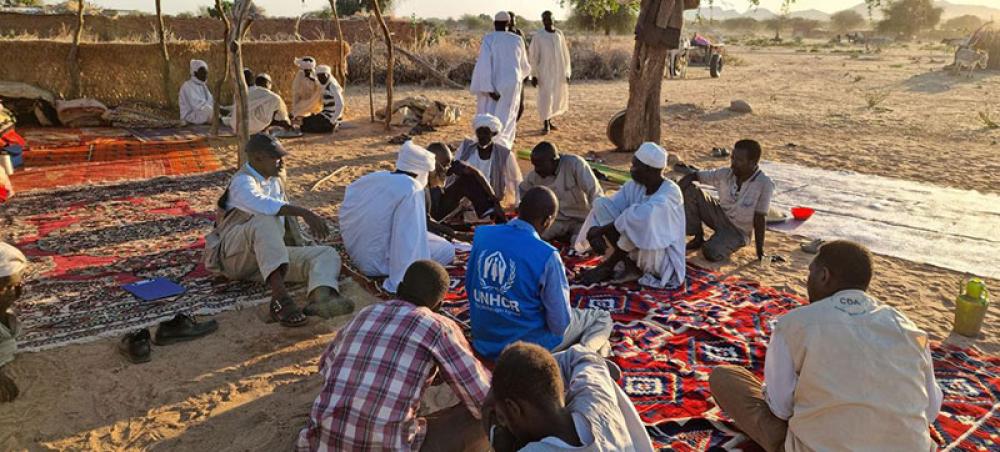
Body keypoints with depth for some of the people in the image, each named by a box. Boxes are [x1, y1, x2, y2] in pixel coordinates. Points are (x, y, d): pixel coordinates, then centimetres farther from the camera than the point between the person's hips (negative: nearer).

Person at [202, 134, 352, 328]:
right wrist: (305, 213, -39)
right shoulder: (242, 182, -8)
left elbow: (286, 217, 32)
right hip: (236, 254, -7)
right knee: (265, 220, -38)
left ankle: (320, 297, -50)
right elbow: (262, 204, -32)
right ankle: (280, 298, -51)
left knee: (327, 254, -14)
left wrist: (307, 245, 22)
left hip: (272, 254, 7)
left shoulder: (275, 181, 20)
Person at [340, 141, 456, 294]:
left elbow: (347, 215, 14)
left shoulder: (373, 177, 3)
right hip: (378, 262, -8)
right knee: (447, 250, -1)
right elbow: (408, 238, -28)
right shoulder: (411, 189, -20)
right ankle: (399, 280, -3)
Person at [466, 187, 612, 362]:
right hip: (527, 346, -6)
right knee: (603, 318, 15)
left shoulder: (481, 234, -8)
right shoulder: (546, 255, -23)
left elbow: (469, 288, 6)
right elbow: (559, 324, -18)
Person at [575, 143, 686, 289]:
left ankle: (608, 265, -14)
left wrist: (601, 230, -31)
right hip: (638, 251, 7)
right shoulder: (634, 185, -1)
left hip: (665, 262, -7)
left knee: (642, 221, -35)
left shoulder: (670, 192, -21)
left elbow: (641, 216, -37)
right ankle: (628, 264, -12)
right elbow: (609, 205, -8)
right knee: (601, 205, -8)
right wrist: (593, 231, -29)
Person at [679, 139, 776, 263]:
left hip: (737, 231, -5)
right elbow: (693, 176, -8)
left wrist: (760, 249, -16)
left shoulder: (764, 184, -25)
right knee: (690, 190, -16)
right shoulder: (725, 174, -12)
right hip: (719, 214, 5)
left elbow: (760, 218, -20)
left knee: (711, 253, -33)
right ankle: (698, 238, -2)